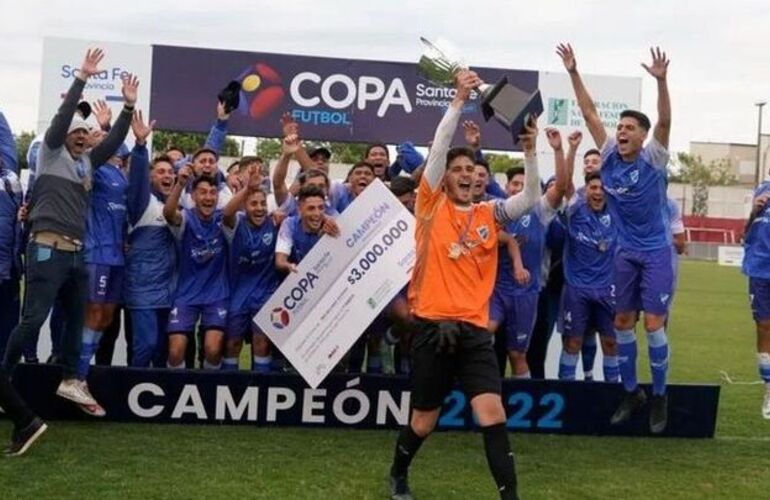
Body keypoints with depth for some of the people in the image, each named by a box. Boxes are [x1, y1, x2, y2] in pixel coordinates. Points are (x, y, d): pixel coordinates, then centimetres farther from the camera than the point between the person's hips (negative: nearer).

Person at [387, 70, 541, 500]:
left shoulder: (489, 213, 10)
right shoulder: (431, 204, 2)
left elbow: (531, 199, -1)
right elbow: (438, 149, -8)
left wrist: (530, 151, -13)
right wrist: (459, 100, -13)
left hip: (475, 329, 2)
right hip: (433, 326, -2)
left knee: (493, 413, -9)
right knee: (424, 421, 11)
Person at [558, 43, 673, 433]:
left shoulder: (653, 159, -12)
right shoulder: (610, 157, -2)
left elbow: (665, 122, -27)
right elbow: (590, 113, -2)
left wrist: (661, 80, -40)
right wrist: (573, 73, -7)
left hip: (656, 252, -4)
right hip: (626, 252, 5)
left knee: (653, 324, -6)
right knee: (622, 322, 8)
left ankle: (660, 397, 9)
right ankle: (631, 392, 22)